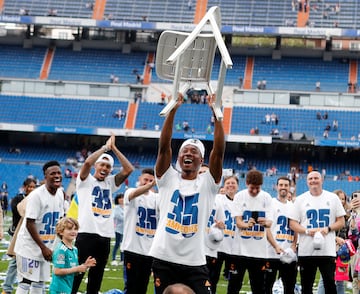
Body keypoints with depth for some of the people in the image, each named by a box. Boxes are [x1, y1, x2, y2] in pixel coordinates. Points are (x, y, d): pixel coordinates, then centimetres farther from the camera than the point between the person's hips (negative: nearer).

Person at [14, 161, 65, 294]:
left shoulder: (60, 193, 4)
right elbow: (29, 224, -20)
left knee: (40, 282, 12)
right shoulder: (36, 195, -20)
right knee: (25, 283, -6)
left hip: (45, 246, 8)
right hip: (29, 246, -7)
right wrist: (43, 248, -20)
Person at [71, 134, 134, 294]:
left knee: (96, 278, 11)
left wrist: (114, 148, 2)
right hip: (87, 234, -5)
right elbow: (88, 162, -17)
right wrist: (105, 147, -6)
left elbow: (129, 169, 5)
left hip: (105, 236, 5)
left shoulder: (110, 182, 16)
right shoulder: (85, 180, 2)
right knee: (76, 275, -5)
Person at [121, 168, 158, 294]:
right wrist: (152, 184, -50)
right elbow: (136, 193, -30)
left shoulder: (157, 197, 8)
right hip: (132, 248, -4)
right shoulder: (130, 192, -4)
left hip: (149, 250, 4)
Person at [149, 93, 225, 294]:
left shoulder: (208, 183, 5)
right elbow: (164, 146, -4)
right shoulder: (168, 178, 7)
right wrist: (173, 110, -11)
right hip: (163, 259, 1)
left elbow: (219, 150, -6)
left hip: (195, 263, -1)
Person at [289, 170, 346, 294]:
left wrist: (328, 229, -12)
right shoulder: (300, 199, 6)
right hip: (306, 251, 1)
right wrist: (307, 231, -13)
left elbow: (341, 222, 7)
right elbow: (292, 223, 4)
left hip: (327, 251, -1)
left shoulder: (333, 198, 6)